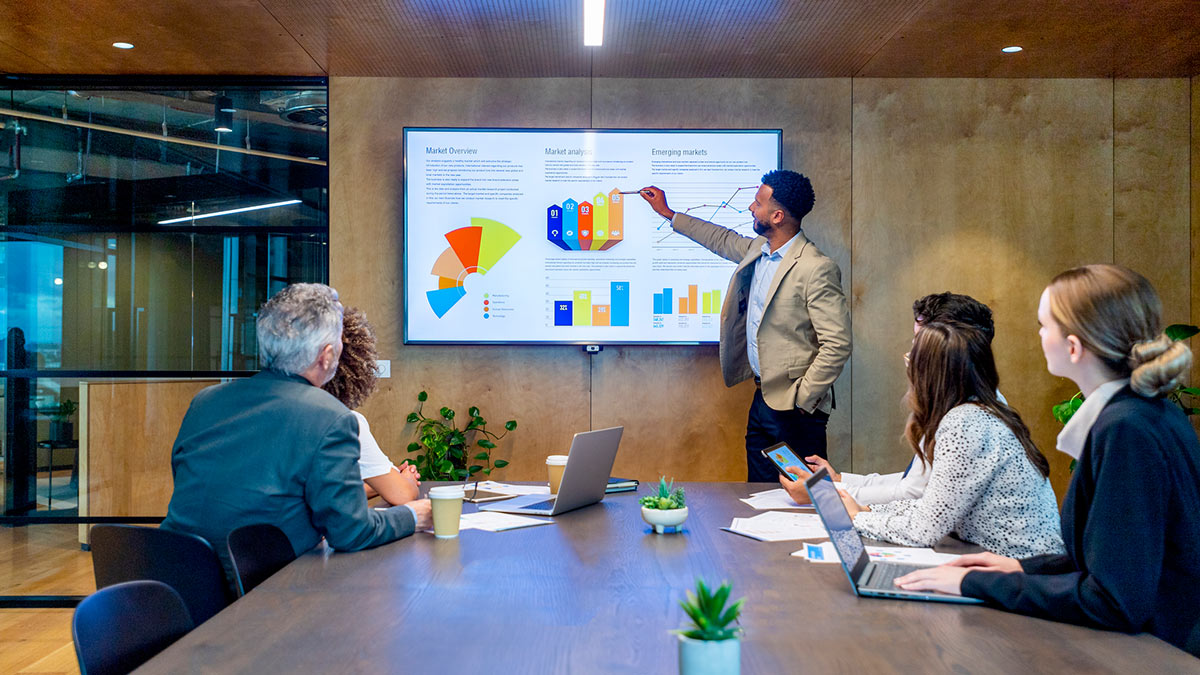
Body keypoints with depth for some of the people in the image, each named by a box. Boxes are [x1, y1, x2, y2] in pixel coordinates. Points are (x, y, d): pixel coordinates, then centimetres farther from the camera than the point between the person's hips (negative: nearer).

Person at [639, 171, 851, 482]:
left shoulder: (816, 269, -19)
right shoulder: (758, 250, 7)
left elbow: (837, 345, -20)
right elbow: (723, 240, 29)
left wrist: (802, 401, -17)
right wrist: (667, 214, 35)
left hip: (794, 409, -8)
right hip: (762, 398, 9)